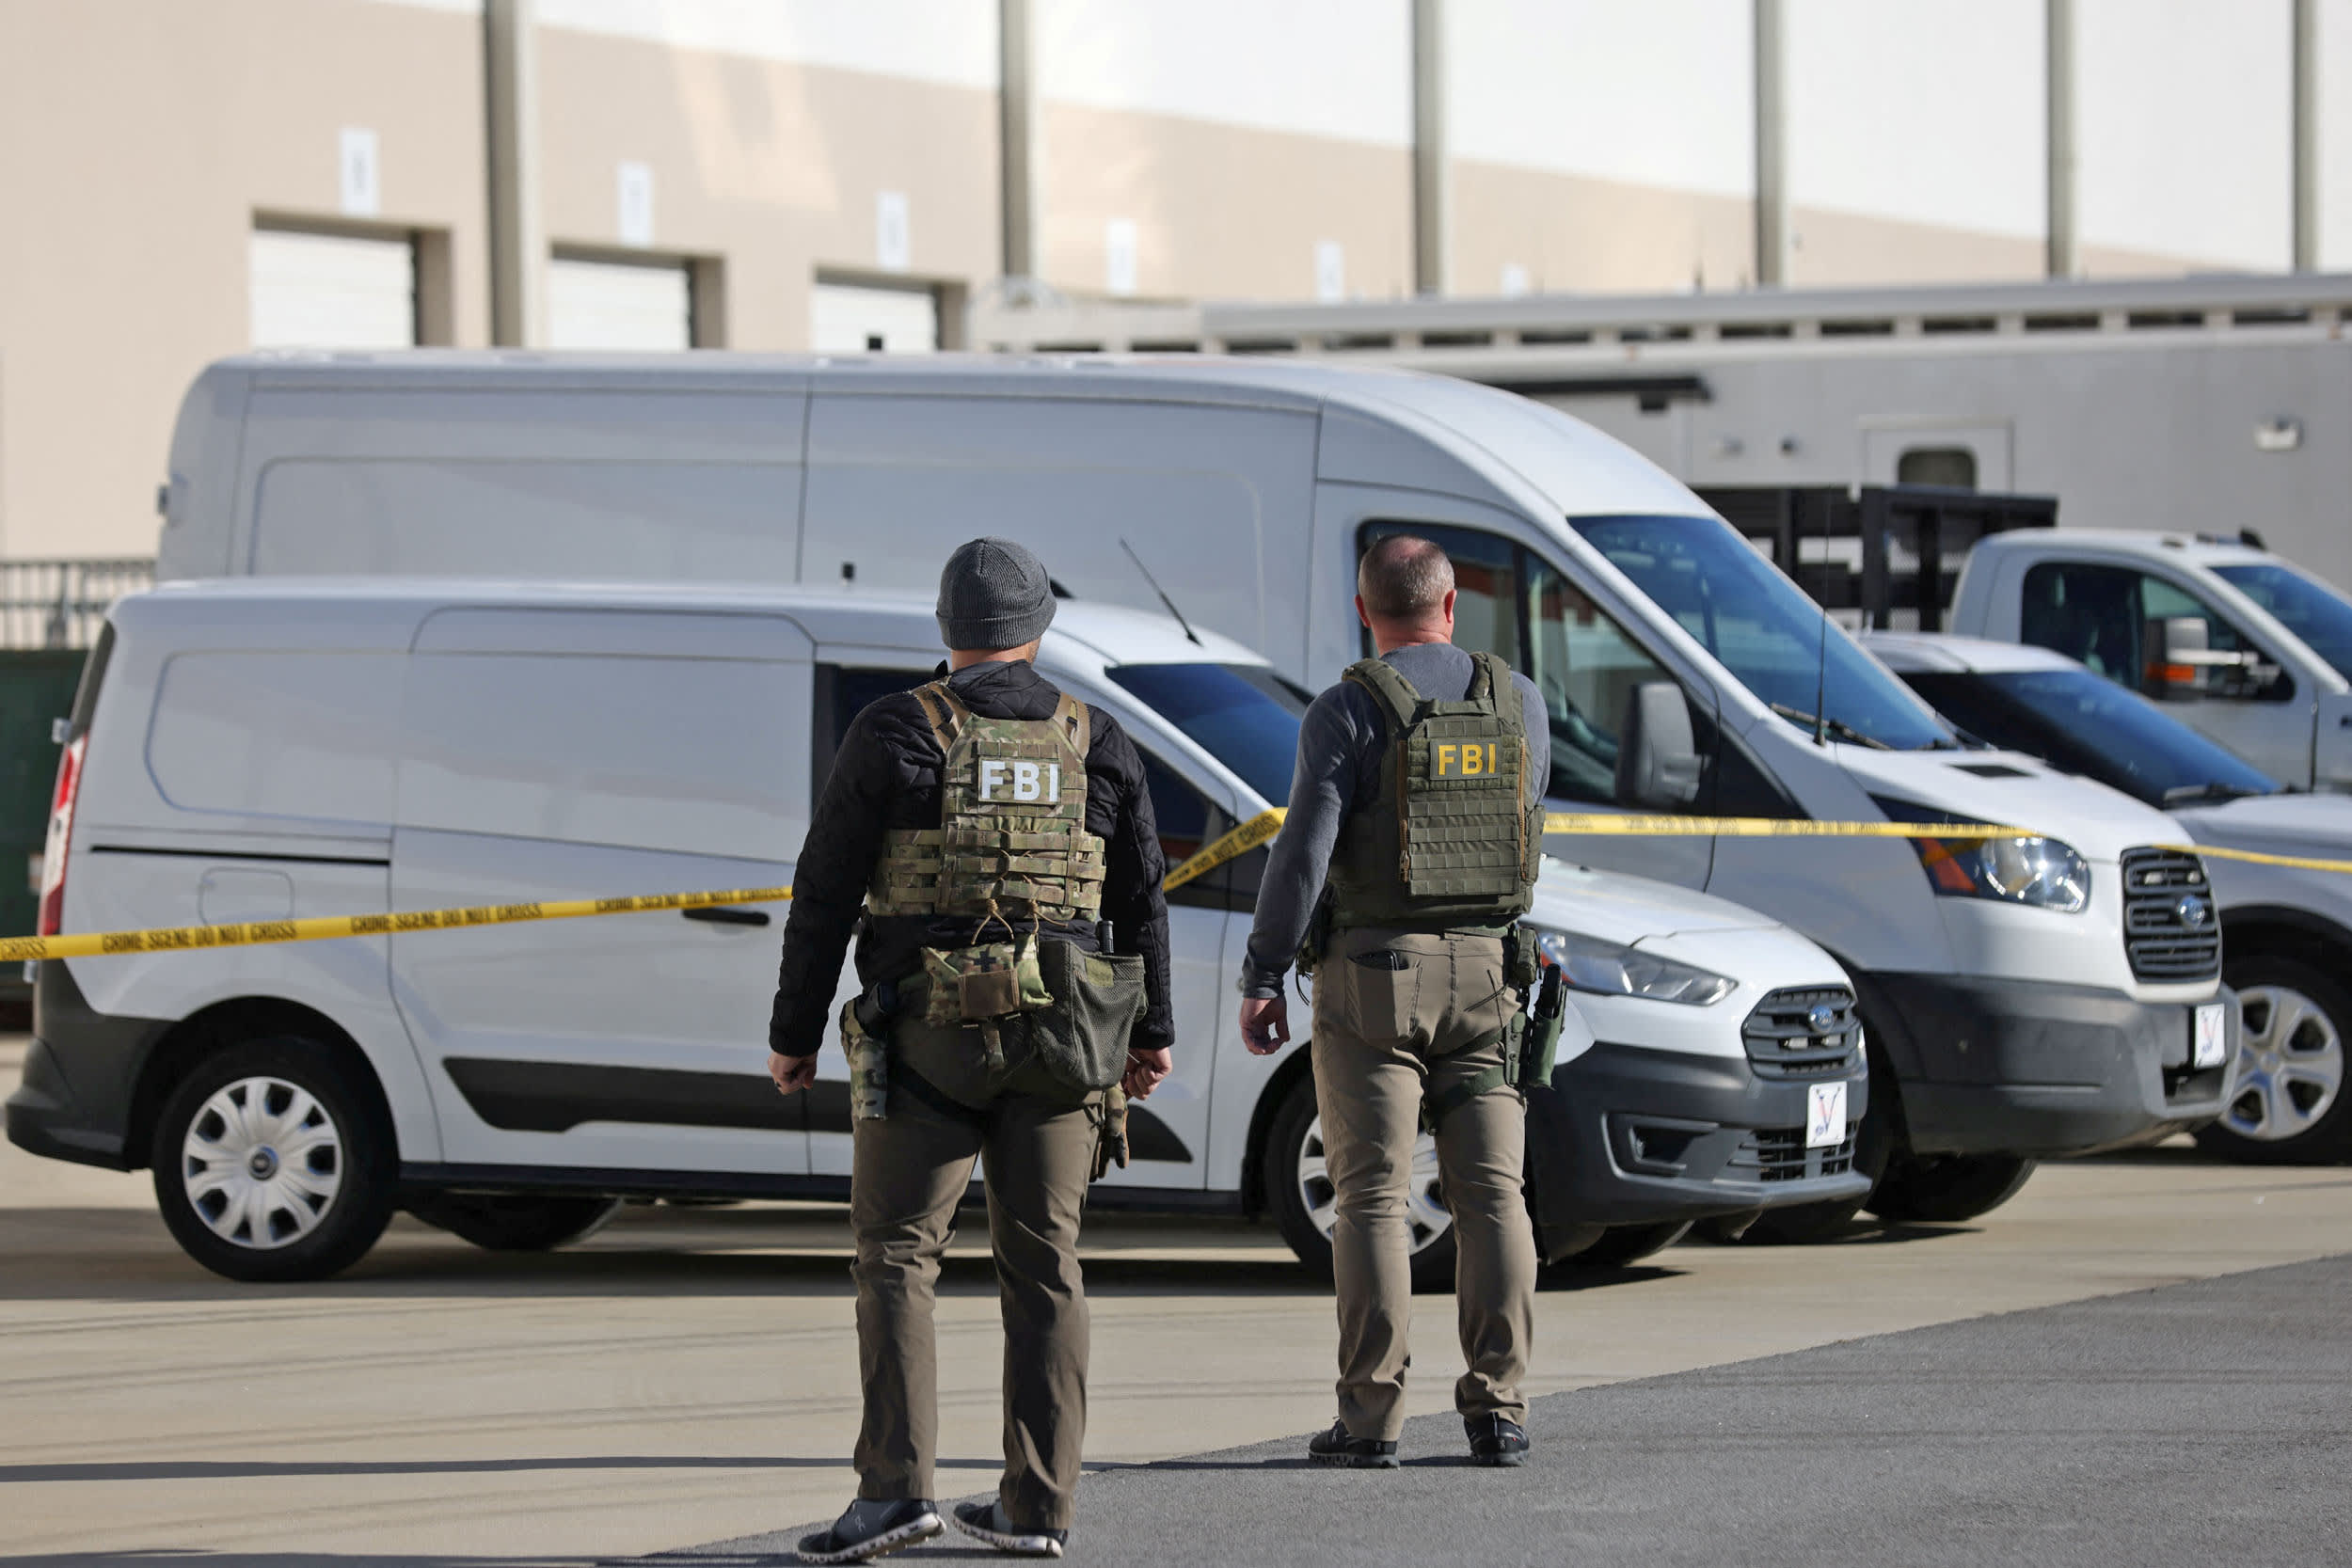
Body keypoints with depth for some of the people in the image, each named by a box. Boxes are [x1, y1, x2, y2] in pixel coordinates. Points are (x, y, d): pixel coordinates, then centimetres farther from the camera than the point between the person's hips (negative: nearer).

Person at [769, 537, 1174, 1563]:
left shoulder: (895, 736, -4)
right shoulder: (1098, 744, 6)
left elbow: (824, 897, -4)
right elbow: (1142, 898, 12)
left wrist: (793, 1034, 4)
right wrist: (1151, 1030, 22)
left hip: (927, 1041, -3)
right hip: (1061, 1041, 3)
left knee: (897, 1258, -1)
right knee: (1043, 1267, 8)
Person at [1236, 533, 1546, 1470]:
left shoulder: (1350, 711, -8)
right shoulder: (1517, 703, 5)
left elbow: (1304, 852, -14)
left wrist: (1261, 980, -7)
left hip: (1374, 972, -3)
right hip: (1485, 971, 3)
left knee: (1374, 1197, -1)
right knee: (1490, 1192, 4)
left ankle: (1371, 1420, -4)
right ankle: (1496, 1410, 0)